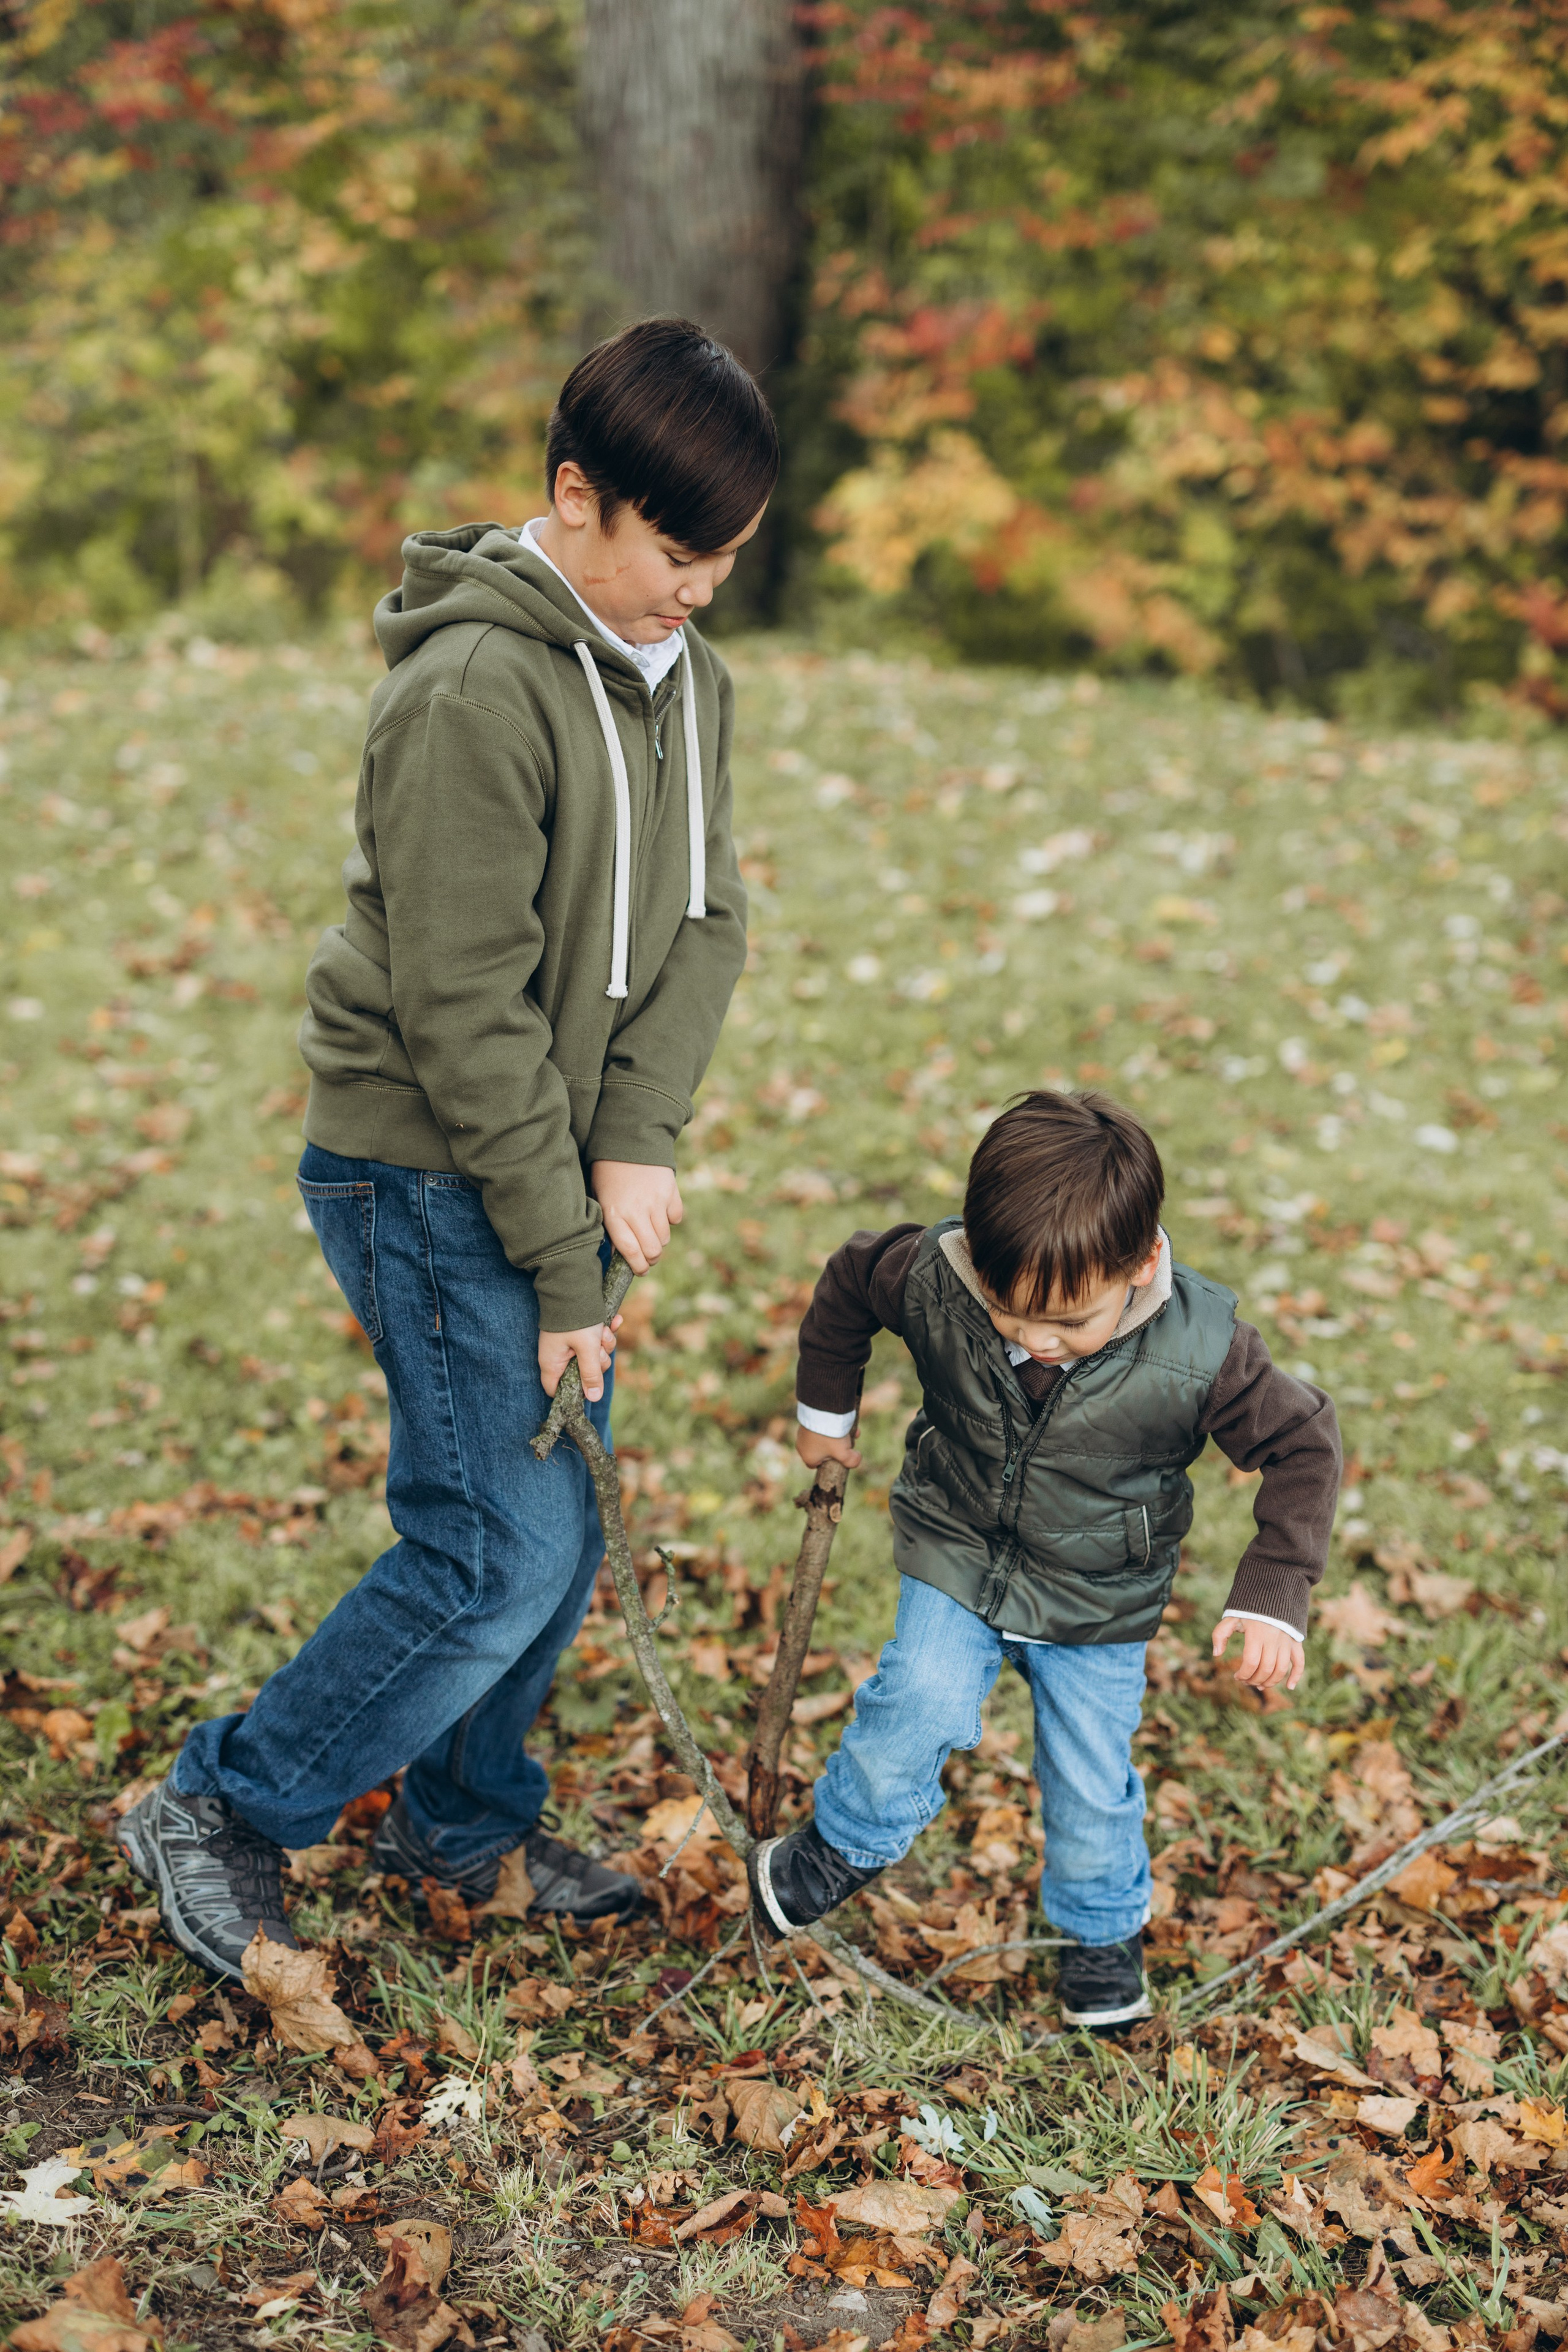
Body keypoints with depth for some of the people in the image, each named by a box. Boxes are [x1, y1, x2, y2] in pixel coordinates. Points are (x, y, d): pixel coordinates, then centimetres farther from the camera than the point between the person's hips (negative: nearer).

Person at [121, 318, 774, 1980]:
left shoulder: (688, 681, 7)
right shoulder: (474, 688, -20)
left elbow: (702, 923, 5)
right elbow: (465, 1012, -21)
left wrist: (638, 1142, -11)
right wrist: (566, 1273, -18)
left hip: (558, 1165, 8)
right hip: (429, 1176, -8)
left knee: (563, 1528, 13)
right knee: (499, 1551, -8)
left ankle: (465, 1824, 33)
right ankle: (222, 1811, 10)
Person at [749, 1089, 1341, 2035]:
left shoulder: (1199, 1353, -30)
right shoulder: (933, 1281, -27)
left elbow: (1303, 1441, -15)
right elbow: (849, 1278, -4)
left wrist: (1274, 1597, -21)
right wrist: (826, 1407, 9)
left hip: (1101, 1601, 0)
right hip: (958, 1555, 1)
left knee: (1093, 1783, 7)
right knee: (923, 1699, -20)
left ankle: (1106, 1930, 38)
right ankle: (844, 1842, 10)